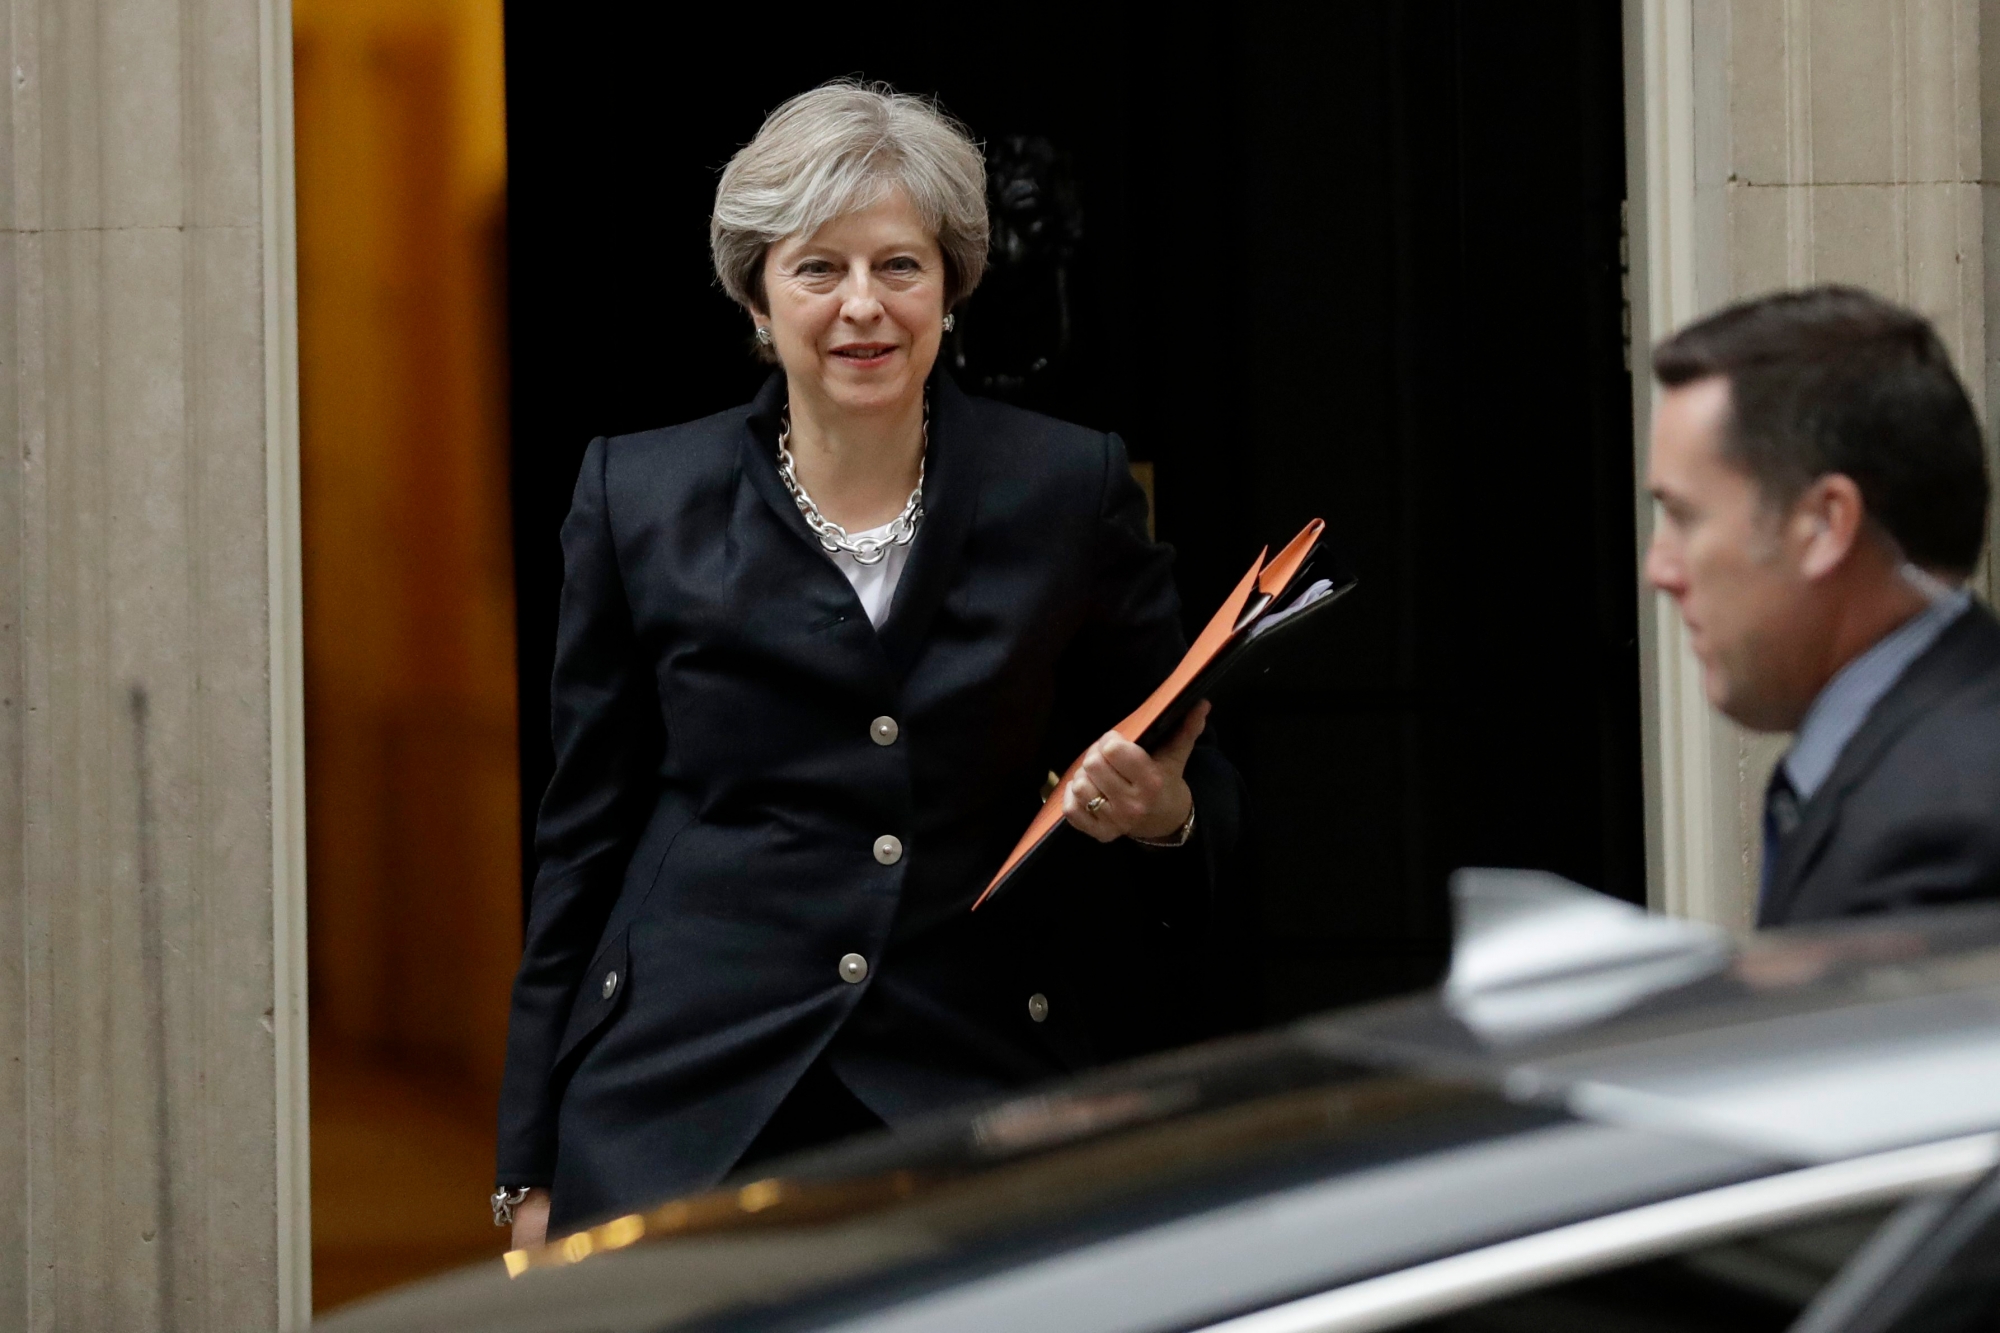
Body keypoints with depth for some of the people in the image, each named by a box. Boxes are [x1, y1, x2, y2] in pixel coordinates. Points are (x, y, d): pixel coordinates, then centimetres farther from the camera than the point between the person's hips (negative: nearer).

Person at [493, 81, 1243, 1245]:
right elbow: (584, 835, 10)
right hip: (684, 1103, 0)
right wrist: (532, 1167, 7)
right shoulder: (642, 497, 6)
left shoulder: (1071, 491, 5)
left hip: (977, 1099, 0)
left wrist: (1163, 816, -13)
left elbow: (1191, 790, 13)